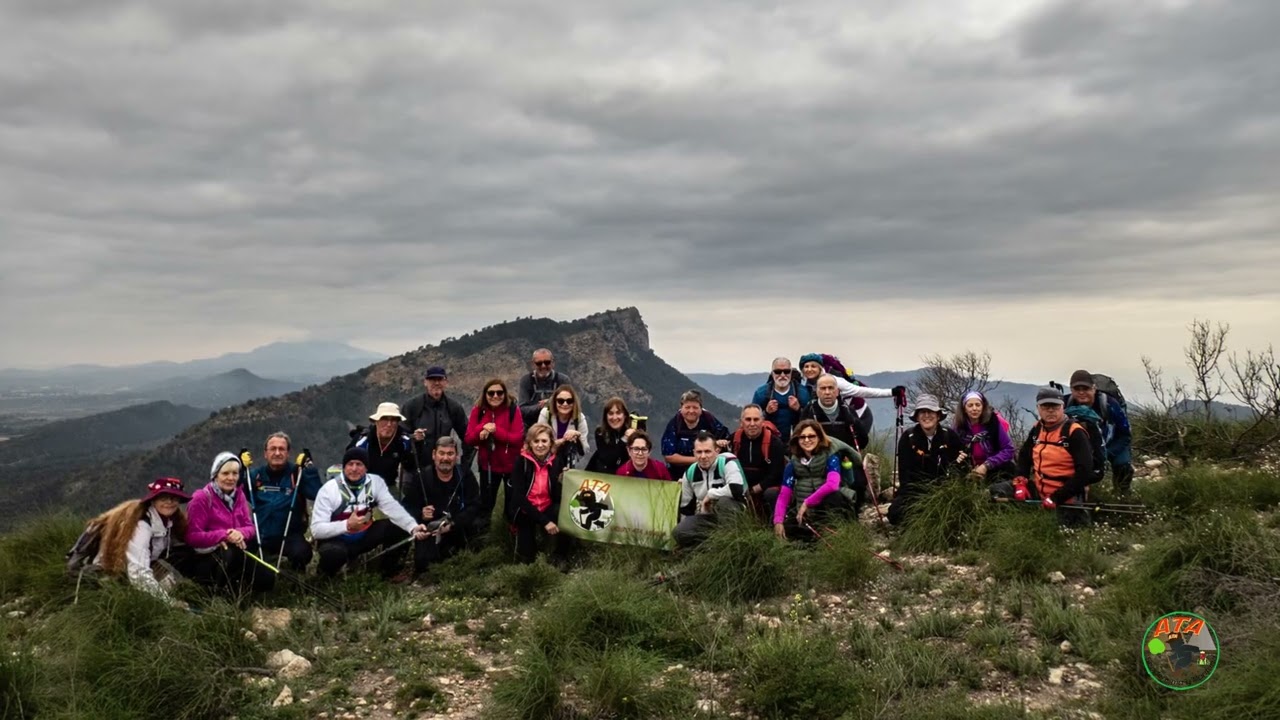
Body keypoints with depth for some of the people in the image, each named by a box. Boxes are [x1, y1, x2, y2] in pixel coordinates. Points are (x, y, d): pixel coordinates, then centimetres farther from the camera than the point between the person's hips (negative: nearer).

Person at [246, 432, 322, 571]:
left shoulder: (297, 474, -4)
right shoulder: (256, 475, 4)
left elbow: (318, 495, -20)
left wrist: (309, 468, -22)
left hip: (290, 536, -3)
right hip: (261, 536, 3)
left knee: (301, 553, -32)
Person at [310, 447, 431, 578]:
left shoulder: (376, 482, -9)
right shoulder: (329, 489, -19)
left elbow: (393, 508, -22)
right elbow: (316, 529, -25)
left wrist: (413, 527, -41)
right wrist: (346, 525, -40)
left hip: (364, 536, 4)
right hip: (337, 540, -4)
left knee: (399, 527, -15)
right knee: (333, 552, -38)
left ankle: (390, 570, 7)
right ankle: (325, 574, -1)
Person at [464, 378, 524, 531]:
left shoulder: (513, 409, -11)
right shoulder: (478, 410, -3)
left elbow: (518, 438, -17)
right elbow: (469, 439, -6)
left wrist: (496, 430, -27)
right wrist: (482, 429, -26)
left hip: (511, 465, -2)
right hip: (488, 465, 2)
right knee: (486, 501, 13)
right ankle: (480, 529, 31)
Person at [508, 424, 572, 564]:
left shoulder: (557, 461, -9)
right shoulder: (522, 462, -16)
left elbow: (559, 497, -8)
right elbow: (519, 497, -22)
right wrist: (544, 521, -27)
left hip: (548, 509, 2)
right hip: (526, 511, -1)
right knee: (526, 558, -6)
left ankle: (559, 556, -4)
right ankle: (522, 535, 28)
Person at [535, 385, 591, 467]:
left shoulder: (580, 418, -12)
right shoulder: (545, 414, -13)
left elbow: (584, 452, -11)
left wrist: (578, 436, -28)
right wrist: (562, 440, -25)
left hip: (569, 464, 1)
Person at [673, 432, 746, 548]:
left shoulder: (727, 463, -18)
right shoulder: (690, 472, 0)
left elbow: (737, 490, -36)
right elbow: (686, 506, 12)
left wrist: (710, 494, -22)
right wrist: (685, 528, 9)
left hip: (734, 512, -5)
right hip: (706, 516, 5)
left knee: (724, 501, -40)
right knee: (679, 533, -20)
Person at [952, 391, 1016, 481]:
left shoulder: (993, 422, -11)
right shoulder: (958, 428, -4)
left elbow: (1008, 449, -11)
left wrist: (987, 465, -19)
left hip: (997, 473, -2)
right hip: (972, 475, 2)